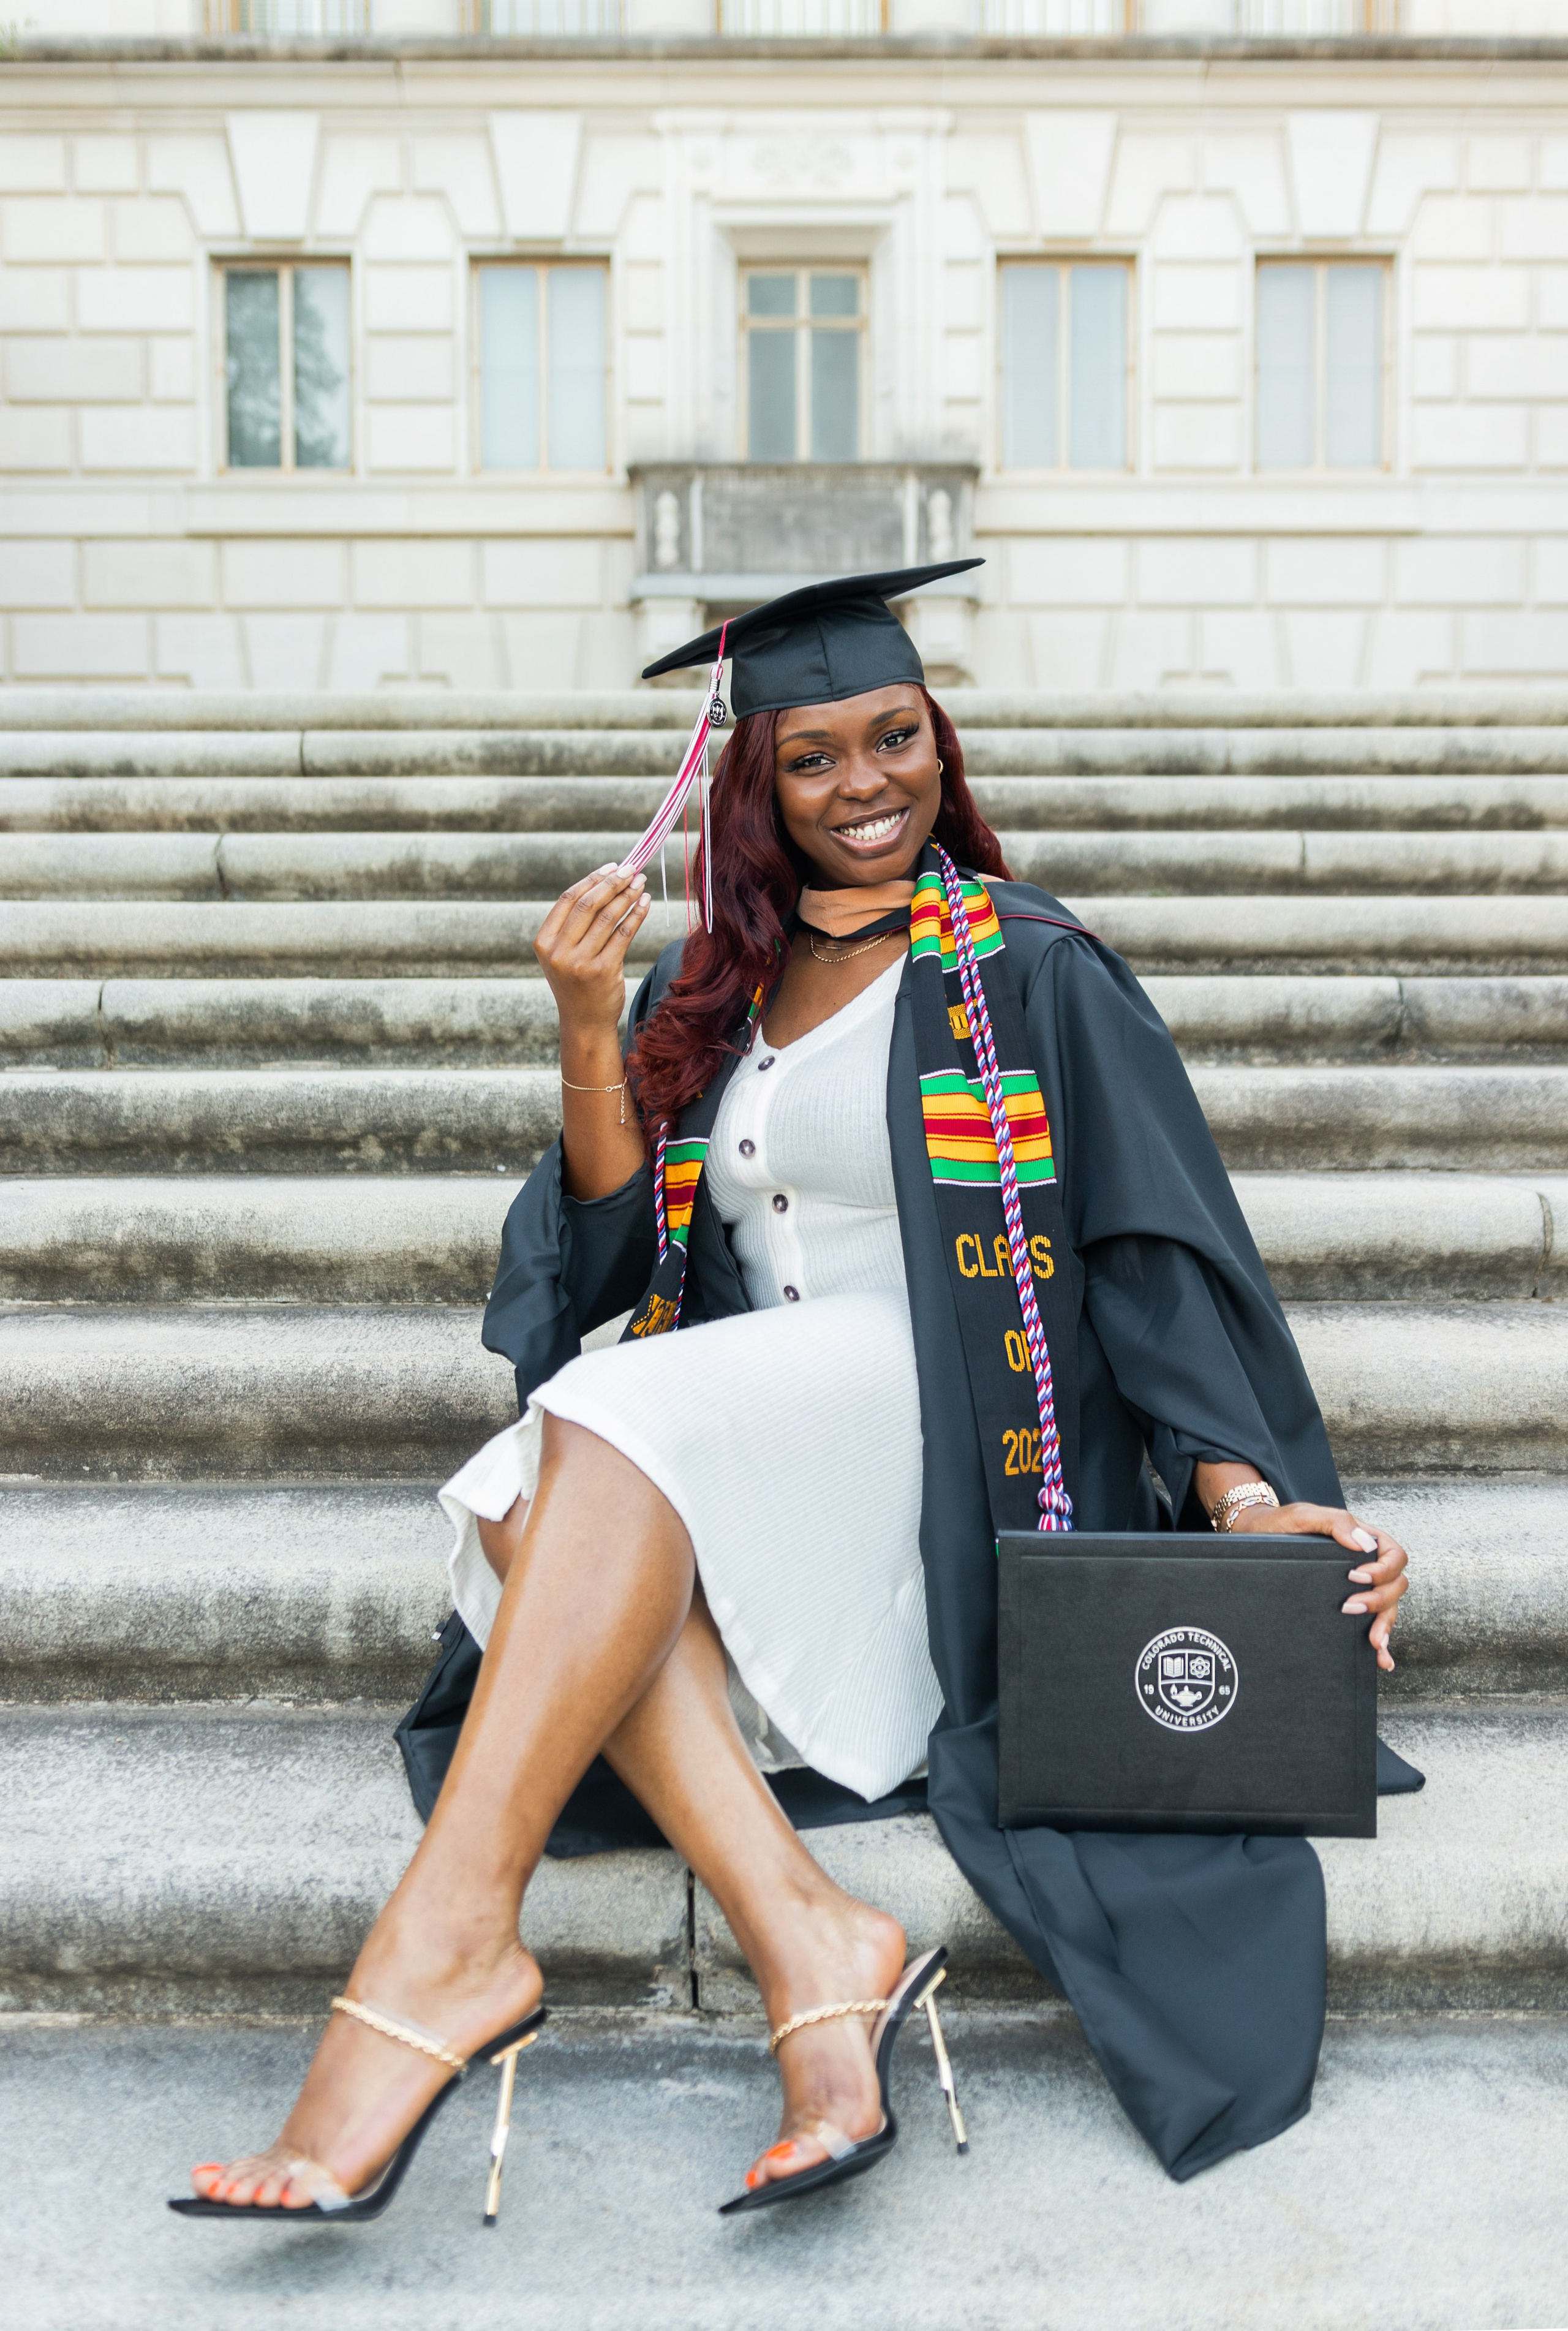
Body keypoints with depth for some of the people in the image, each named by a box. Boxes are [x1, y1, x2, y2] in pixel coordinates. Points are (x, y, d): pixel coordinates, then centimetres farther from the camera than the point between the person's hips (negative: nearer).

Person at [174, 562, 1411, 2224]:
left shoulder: (1032, 972, 4)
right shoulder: (706, 996, 16)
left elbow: (1157, 1250, -2)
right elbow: (619, 1245, 8)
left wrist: (1248, 1494, -16)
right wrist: (588, 1031, -7)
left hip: (956, 1433, -4)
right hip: (760, 1462, 5)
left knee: (623, 1415, -30)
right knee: (535, 1497, -27)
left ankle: (447, 1942, -35)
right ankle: (809, 1948, -34)